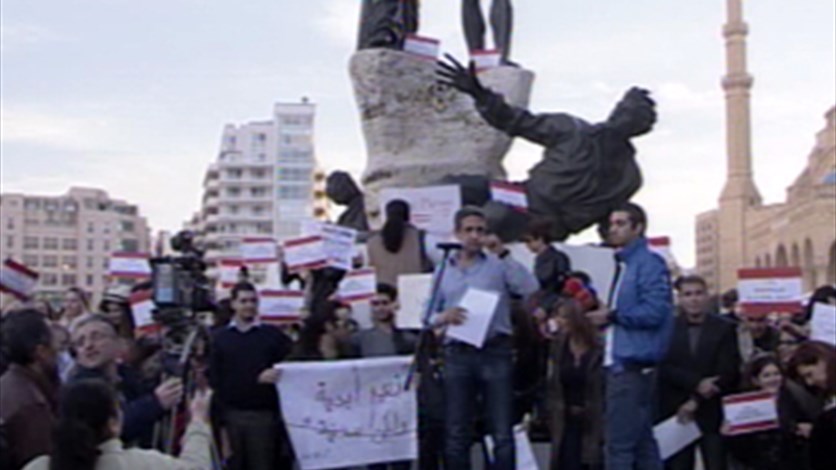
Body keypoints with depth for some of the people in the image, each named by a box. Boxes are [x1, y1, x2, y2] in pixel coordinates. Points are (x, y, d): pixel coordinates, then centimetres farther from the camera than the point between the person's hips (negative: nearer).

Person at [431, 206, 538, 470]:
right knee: (456, 434, 7)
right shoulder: (443, 270, 12)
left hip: (495, 352, -2)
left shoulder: (498, 265, 5)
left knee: (502, 433, 0)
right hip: (458, 355, 2)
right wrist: (443, 317, -11)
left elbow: (531, 289, -8)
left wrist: (504, 254, -10)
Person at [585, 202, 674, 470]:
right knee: (641, 441, 14)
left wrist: (612, 315, -13)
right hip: (622, 363, 10)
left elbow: (655, 310, -20)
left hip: (633, 364, -10)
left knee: (619, 442, -8)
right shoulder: (624, 265, 19)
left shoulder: (648, 263, -10)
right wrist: (603, 315, 6)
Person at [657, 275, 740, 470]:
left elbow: (727, 371, -5)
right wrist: (696, 383, -17)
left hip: (712, 412, -1)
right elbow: (664, 368, -4)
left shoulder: (724, 328, 4)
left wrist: (696, 400, -12)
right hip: (676, 412, 1)